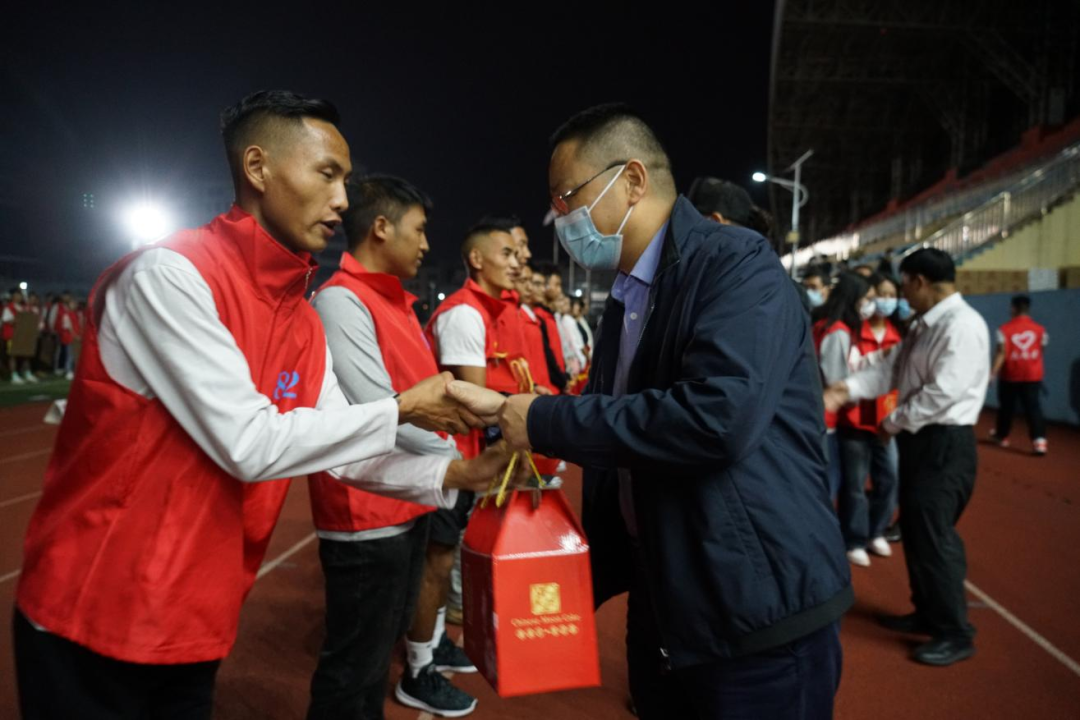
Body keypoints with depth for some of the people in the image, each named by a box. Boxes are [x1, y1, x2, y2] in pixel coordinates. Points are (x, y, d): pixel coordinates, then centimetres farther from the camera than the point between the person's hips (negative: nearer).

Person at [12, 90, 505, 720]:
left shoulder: (304, 323, 5)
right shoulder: (170, 273, -20)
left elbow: (335, 446, 7)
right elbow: (249, 445, -25)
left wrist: (452, 475, -5)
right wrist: (401, 410, -18)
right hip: (95, 621, -7)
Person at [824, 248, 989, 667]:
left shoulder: (962, 325, -18)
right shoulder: (923, 325, 12)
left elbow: (942, 393, -24)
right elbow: (889, 369, 10)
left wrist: (893, 422, -14)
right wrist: (846, 390, -3)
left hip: (945, 443, -10)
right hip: (919, 439, 10)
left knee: (934, 536, -3)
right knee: (914, 530, 17)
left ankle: (955, 634, 12)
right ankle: (927, 613, 33)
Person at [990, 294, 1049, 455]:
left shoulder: (1005, 329, -9)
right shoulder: (1040, 329, -1)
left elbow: (1001, 352, -17)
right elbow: (1041, 352, 8)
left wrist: (993, 372, -19)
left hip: (1010, 375, -1)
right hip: (1032, 375, 2)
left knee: (1006, 406, 14)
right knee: (1033, 407, -2)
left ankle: (1002, 435, 31)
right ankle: (1039, 441, -15)